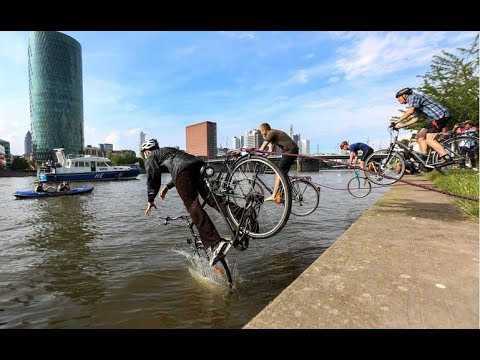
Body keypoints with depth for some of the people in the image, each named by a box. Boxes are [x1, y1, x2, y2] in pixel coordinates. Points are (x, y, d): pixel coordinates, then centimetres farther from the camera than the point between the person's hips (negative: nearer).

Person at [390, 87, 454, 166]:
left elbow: (410, 111, -25)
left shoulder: (413, 96, -8)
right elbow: (415, 118, 19)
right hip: (435, 117, 10)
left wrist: (397, 121, -24)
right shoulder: (411, 103, 22)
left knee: (429, 139, -16)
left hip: (441, 115, -10)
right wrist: (401, 125, 13)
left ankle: (447, 158, -16)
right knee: (420, 136, 8)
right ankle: (424, 159, 8)